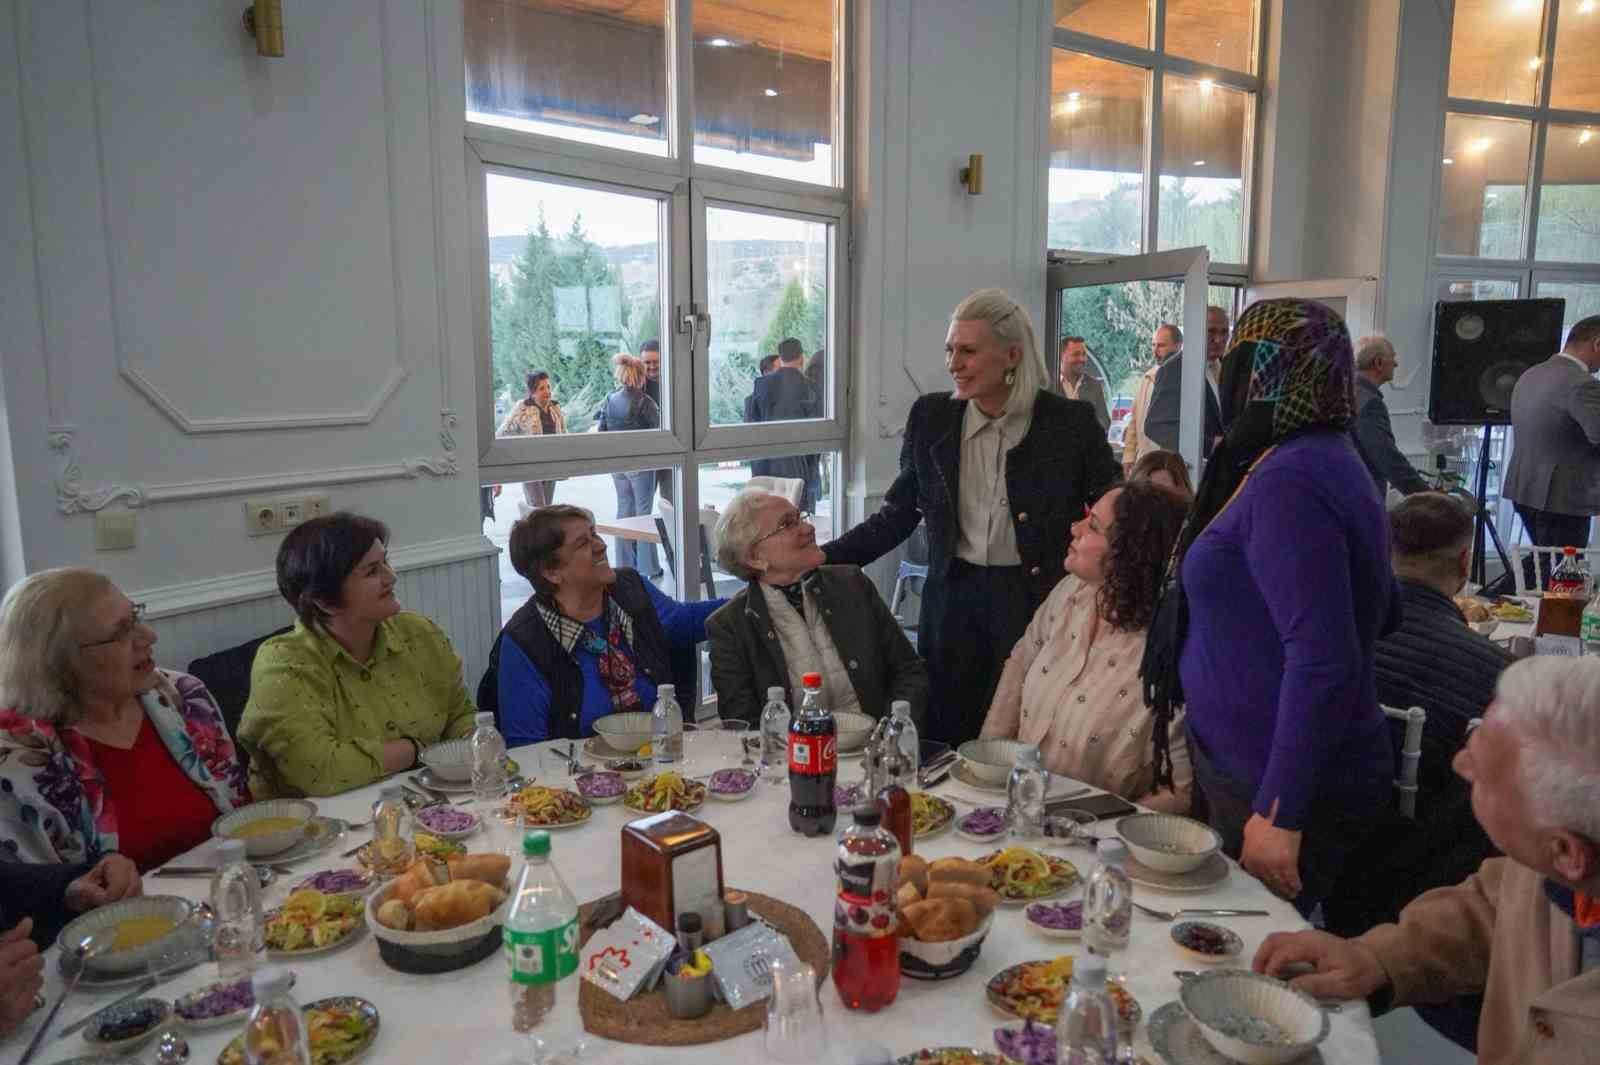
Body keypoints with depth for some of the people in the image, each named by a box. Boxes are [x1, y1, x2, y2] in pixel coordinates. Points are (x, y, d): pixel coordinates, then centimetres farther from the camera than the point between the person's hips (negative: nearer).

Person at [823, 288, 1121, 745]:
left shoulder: (1069, 423, -6)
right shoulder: (931, 417, 2)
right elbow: (897, 515, 7)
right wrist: (821, 558, -1)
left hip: (1036, 601, -2)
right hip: (954, 600, 2)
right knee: (946, 743, 8)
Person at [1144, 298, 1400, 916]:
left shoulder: (1287, 481, -22)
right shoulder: (1331, 463, 9)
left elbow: (1324, 662, -28)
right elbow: (1383, 613, 20)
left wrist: (1279, 813, -25)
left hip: (1272, 790, -10)